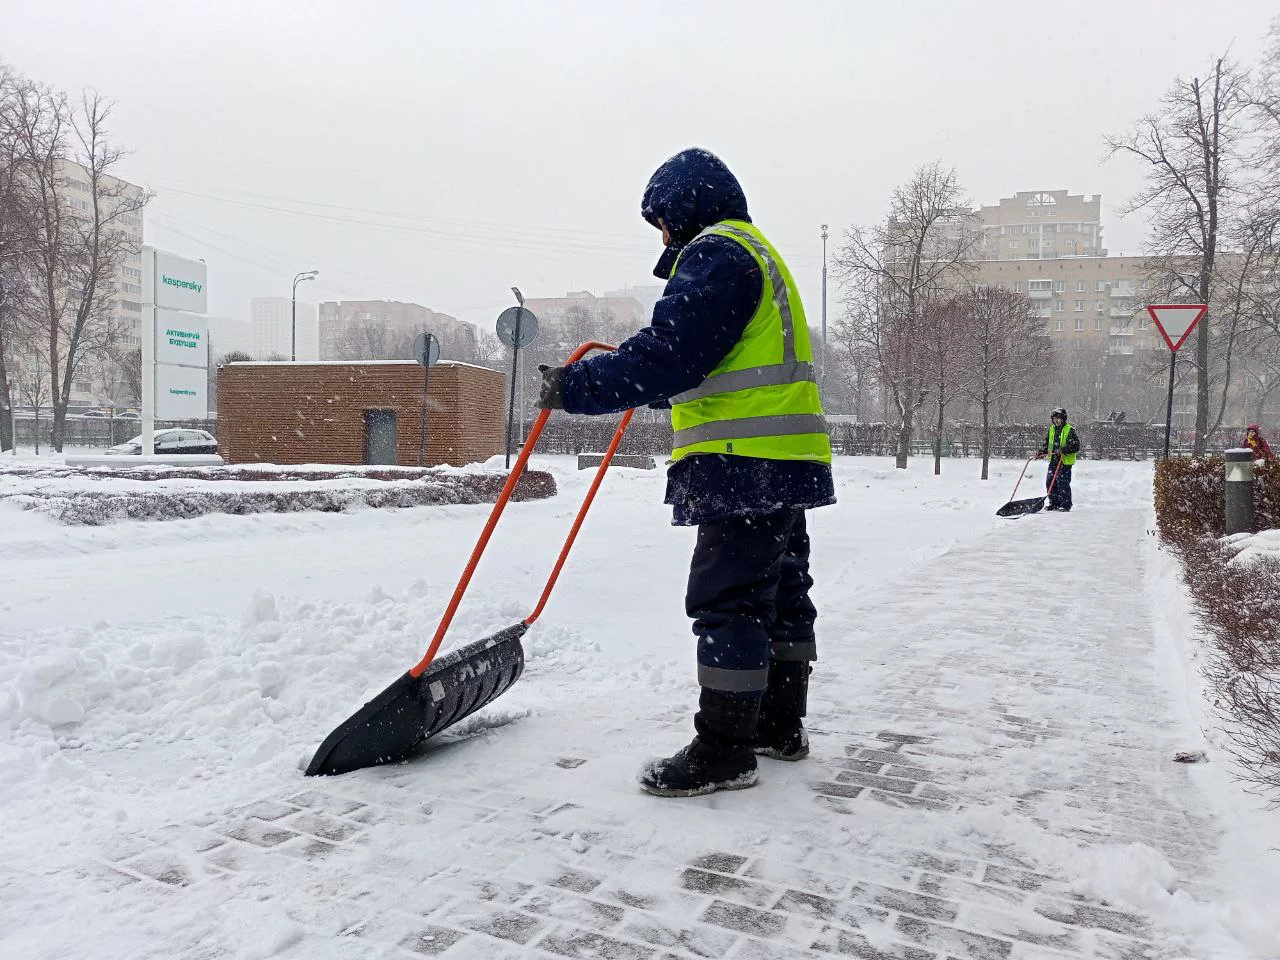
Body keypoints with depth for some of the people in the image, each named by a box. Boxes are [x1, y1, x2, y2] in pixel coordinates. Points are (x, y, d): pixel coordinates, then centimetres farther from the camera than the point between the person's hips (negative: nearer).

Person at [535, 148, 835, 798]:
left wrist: (575, 387, -16)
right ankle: (781, 723, 27)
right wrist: (659, 391, 31)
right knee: (780, 592, 15)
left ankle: (724, 749, 0)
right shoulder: (755, 254, 26)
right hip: (783, 465, 11)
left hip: (745, 464, -11)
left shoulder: (715, 252, -9)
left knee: (727, 599, -7)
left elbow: (667, 353, -20)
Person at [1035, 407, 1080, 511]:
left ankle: (1066, 505, 4)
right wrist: (1042, 453, 7)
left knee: (1063, 483, -7)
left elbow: (1076, 447, -12)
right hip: (1053, 460, 7)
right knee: (1050, 482, 6)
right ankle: (1054, 503, 17)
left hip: (1065, 461, -7)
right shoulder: (1051, 430, 13)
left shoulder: (1070, 430, -8)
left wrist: (1063, 450, -24)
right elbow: (1047, 444, 23)